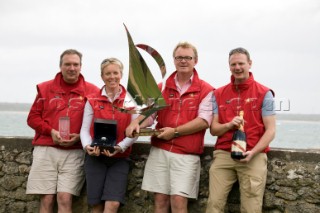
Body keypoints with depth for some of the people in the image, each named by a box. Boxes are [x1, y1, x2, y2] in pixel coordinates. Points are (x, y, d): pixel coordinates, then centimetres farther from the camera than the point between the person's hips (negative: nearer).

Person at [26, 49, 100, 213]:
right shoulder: (45, 88, 11)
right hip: (46, 150, 2)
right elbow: (33, 117, 10)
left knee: (65, 199, -10)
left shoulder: (91, 91, 6)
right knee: (46, 200, -2)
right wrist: (50, 131, -7)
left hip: (75, 152, -1)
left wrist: (80, 136, -11)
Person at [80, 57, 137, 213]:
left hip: (120, 159, -1)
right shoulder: (93, 100, 5)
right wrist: (87, 146, -19)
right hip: (95, 157, 1)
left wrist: (120, 146, -20)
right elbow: (85, 129, 2)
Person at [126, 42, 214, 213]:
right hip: (159, 150, 3)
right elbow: (149, 112, 5)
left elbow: (204, 121, -9)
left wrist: (175, 131, -13)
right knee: (160, 199, 5)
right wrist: (136, 123, -17)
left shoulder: (205, 90, 1)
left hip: (186, 154, -3)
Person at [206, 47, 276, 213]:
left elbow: (270, 130, -1)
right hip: (223, 155, 2)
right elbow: (213, 129, 10)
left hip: (253, 157, -2)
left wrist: (253, 152, -16)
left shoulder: (264, 93, 3)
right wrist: (229, 125, -13)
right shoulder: (218, 94, 12)